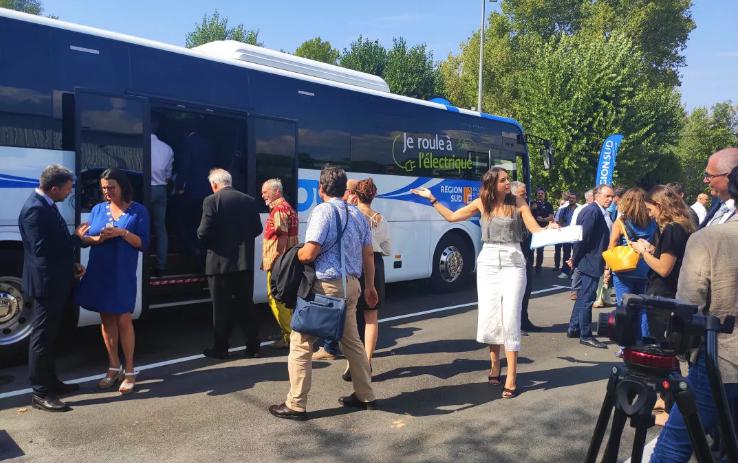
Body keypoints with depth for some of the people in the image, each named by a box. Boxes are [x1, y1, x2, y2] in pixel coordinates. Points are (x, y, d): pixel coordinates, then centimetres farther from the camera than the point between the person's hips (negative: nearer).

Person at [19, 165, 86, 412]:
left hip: (55, 282, 10)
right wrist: (76, 237, -18)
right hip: (46, 283, -10)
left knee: (49, 336, 18)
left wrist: (72, 264, 10)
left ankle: (50, 382, 30)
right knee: (42, 337, -1)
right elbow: (41, 249, -26)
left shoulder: (46, 205, 10)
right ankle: (40, 393, 8)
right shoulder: (34, 209, -21)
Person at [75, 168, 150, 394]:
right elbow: (84, 238, 7)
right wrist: (98, 238, -13)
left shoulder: (138, 210, -2)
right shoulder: (98, 209, 10)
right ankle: (114, 367, 21)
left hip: (123, 274, -4)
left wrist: (122, 233, -19)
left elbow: (143, 244, -6)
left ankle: (129, 370, 7)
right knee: (106, 318, 10)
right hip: (99, 272, 4)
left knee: (123, 319, -4)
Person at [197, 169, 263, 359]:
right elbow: (257, 229, 9)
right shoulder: (249, 200, 4)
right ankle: (253, 346, 18)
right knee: (246, 304, 13)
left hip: (220, 261, -4)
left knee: (221, 307, 6)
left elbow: (203, 233, -14)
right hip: (245, 262, 4)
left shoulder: (211, 201, -10)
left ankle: (220, 348, 15)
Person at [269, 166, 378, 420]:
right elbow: (368, 254, 12)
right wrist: (370, 286, 21)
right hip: (350, 284, 8)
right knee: (351, 341, 20)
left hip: (325, 286, -8)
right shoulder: (357, 213, 9)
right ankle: (365, 396, 28)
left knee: (301, 342, 3)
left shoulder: (323, 210, -13)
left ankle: (296, 405, 8)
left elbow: (309, 253, -19)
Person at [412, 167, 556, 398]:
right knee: (489, 317, 3)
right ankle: (495, 365, 25)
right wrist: (432, 199, 12)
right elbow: (452, 216, 13)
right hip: (487, 262, 2)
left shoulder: (518, 203, -1)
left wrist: (550, 228, -25)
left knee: (510, 318, -6)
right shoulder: (482, 203, 4)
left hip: (512, 262, -2)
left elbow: (536, 230, -4)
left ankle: (511, 377, -1)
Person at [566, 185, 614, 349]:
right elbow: (583, 236, -20)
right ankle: (586, 336, 4)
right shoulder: (592, 211, -18)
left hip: (593, 262, 10)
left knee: (583, 297, 17)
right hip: (589, 262, -10)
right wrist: (575, 259, -14)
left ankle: (573, 329, 29)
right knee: (587, 298, -3)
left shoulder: (602, 213, 13)